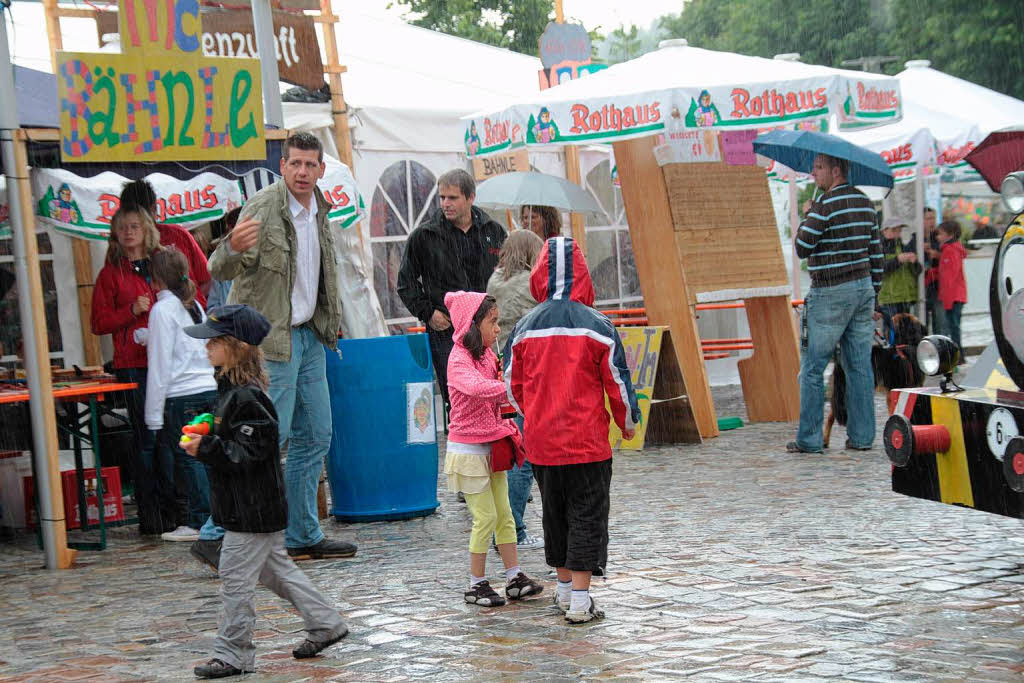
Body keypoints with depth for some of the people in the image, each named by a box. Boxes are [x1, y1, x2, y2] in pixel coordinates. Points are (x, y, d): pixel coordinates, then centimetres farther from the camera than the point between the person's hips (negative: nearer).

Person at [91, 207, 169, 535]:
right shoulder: (110, 274, 8)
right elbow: (99, 323, 4)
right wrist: (132, 311, -10)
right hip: (134, 364, -3)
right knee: (147, 440, -4)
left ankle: (179, 507, 11)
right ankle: (151, 515, 0)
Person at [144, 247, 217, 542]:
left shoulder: (163, 309, -8)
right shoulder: (194, 305, 15)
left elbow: (160, 365, -9)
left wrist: (155, 415, -7)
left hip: (181, 396, -7)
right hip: (209, 388, 7)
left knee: (187, 457, -2)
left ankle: (200, 522, -1)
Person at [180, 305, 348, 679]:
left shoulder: (246, 398, -22)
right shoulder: (232, 389, 10)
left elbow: (250, 453, -25)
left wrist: (207, 448, -24)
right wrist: (205, 440, 9)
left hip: (252, 511, -10)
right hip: (256, 508, 10)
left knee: (236, 579, -2)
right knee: (277, 570, 19)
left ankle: (233, 654, 8)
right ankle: (324, 624, 27)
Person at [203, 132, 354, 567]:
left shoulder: (318, 210, 10)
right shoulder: (263, 207, -15)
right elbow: (221, 270, -26)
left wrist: (330, 321, 23)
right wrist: (233, 247, -47)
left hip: (309, 337, 9)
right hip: (271, 340, -9)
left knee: (315, 437, 12)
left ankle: (302, 536, 21)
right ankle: (215, 536, -7)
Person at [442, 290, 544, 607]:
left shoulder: (487, 354, 10)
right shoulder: (459, 360, -17)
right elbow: (476, 387, -39)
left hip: (492, 446, 8)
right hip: (468, 448, -8)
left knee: (504, 513, 10)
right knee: (485, 516, -5)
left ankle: (515, 577, 16)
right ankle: (477, 585, 5)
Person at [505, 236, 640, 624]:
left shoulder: (524, 327, -1)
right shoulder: (597, 326, -9)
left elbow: (512, 386, 7)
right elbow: (617, 381, -4)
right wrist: (628, 422, 13)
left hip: (541, 442, 3)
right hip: (587, 441, -3)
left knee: (555, 514, 18)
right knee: (586, 517, 3)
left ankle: (565, 587, 31)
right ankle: (580, 601, -1)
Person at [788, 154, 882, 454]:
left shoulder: (825, 204, -14)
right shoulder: (865, 203, 12)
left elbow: (802, 248, -11)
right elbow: (876, 252, 15)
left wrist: (806, 219, 5)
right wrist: (873, 294, 20)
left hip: (830, 294, -7)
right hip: (863, 287, 7)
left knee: (812, 367, 0)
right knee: (860, 366, 8)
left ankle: (810, 438, 0)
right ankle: (862, 436, 8)